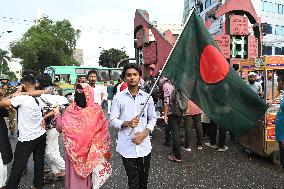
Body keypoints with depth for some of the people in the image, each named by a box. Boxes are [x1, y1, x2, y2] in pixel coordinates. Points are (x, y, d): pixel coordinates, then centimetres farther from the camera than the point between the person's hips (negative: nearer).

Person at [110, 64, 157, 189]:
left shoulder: (147, 97, 1)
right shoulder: (118, 98, -5)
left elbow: (153, 118, 8)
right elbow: (112, 120, -3)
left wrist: (145, 133, -9)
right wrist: (127, 123, -21)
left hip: (144, 145, 2)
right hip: (127, 147, -2)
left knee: (144, 178, 18)